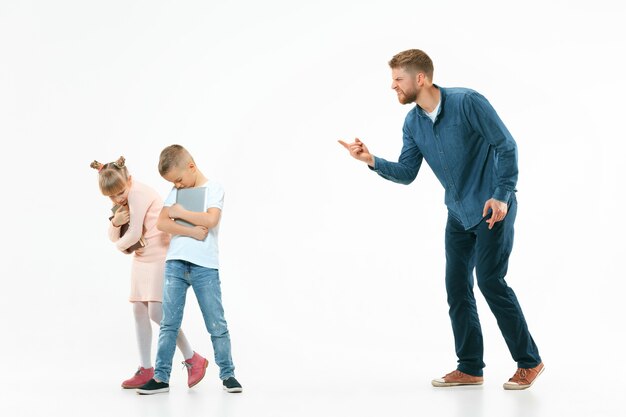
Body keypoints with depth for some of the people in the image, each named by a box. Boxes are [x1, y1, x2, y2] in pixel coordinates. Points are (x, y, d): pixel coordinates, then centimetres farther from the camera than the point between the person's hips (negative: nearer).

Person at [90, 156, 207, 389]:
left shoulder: (138, 193, -19)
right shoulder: (124, 199, 9)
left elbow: (134, 234, -21)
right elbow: (113, 237, 9)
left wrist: (120, 245, 0)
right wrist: (115, 222, -13)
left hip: (160, 256, -9)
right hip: (141, 258, 9)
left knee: (157, 312, -15)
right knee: (139, 311, 4)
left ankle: (192, 359, -2)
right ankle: (146, 369, 9)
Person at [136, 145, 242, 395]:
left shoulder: (214, 189, 2)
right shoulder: (175, 191, 14)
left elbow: (211, 220, -15)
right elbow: (162, 223, 1)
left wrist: (180, 212, -5)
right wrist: (191, 232, -11)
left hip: (205, 266, -4)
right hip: (175, 264, 4)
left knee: (217, 324, 0)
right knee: (169, 323, 2)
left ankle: (227, 374, 9)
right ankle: (161, 377, 5)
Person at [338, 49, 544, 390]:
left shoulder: (467, 102, -19)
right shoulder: (412, 124, 1)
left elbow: (506, 146, -15)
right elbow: (406, 173, 4)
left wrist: (502, 195, -19)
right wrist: (372, 161, -12)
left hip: (492, 208, -7)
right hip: (458, 213, 7)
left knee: (490, 281, -10)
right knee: (456, 286, 4)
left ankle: (529, 362, 3)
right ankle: (469, 368, 13)